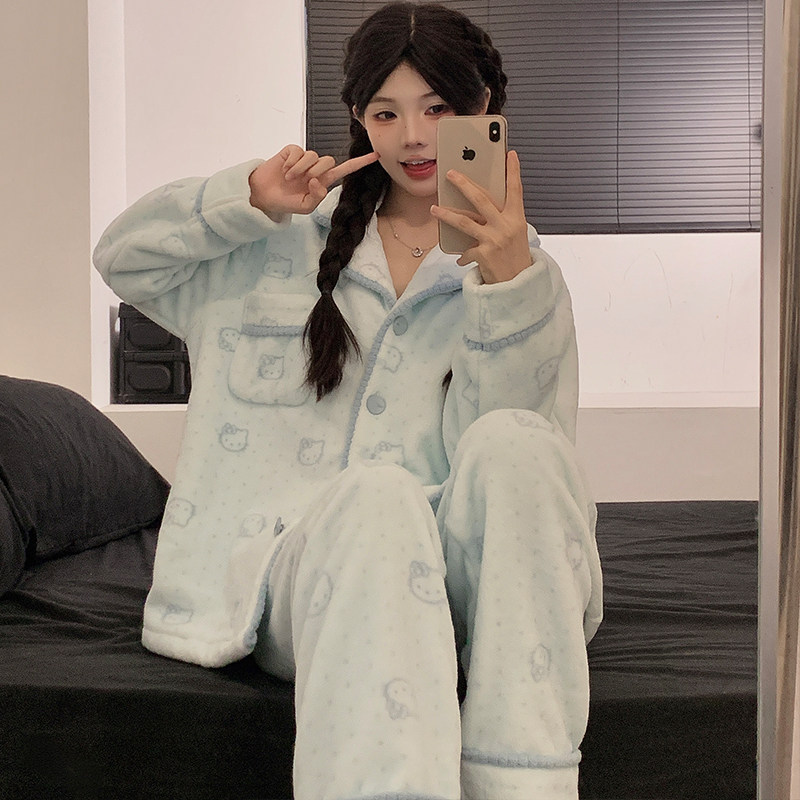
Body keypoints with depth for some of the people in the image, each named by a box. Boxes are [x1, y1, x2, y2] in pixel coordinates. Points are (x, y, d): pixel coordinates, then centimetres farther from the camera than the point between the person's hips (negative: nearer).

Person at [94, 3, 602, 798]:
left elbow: (485, 447, -4)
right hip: (301, 565, 0)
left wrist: (507, 280, -20)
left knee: (511, 442, -32)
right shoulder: (289, 240, 18)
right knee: (376, 493, -35)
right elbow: (122, 254, 18)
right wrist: (252, 199, 3)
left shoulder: (518, 267, 12)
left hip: (453, 569, 0)